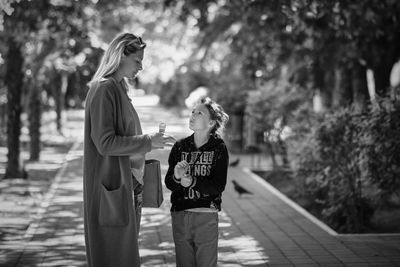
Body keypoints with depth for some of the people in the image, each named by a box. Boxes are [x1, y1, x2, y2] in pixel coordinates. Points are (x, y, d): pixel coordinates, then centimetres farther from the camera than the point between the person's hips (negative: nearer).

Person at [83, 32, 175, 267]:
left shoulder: (119, 88, 15)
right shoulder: (103, 89, -14)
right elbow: (105, 142, -20)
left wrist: (148, 142, 13)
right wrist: (147, 142, -17)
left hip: (127, 181, 10)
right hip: (112, 184, -10)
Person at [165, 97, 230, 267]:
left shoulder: (218, 148, -4)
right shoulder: (180, 146, 4)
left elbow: (218, 186, -10)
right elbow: (168, 183, 2)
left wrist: (193, 182, -24)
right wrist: (176, 177, -20)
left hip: (206, 216, -3)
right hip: (179, 215, 3)